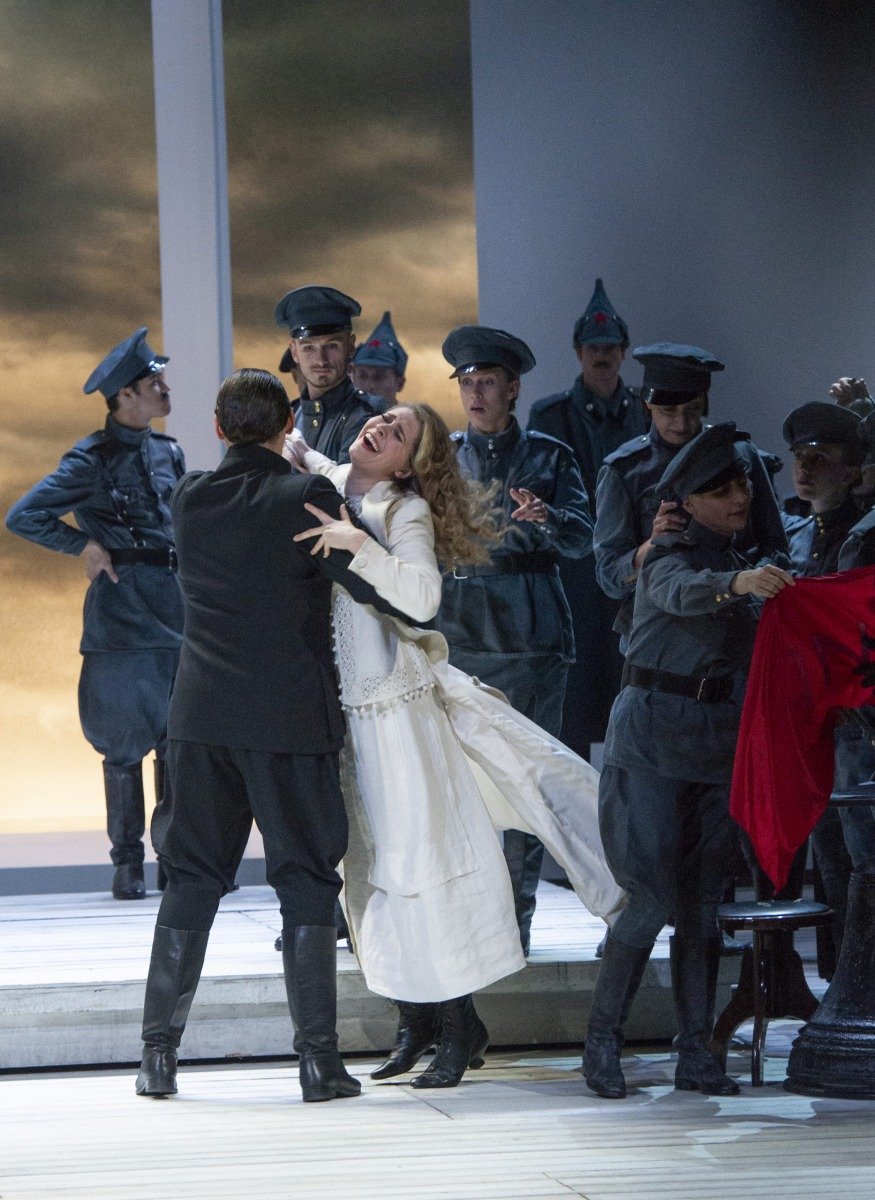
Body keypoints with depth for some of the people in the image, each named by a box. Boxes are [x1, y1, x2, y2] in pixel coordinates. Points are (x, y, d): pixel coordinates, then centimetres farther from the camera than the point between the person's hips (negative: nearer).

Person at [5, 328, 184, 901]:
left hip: (177, 608, 6)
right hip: (121, 612, -6)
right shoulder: (93, 459, -6)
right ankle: (128, 863, 5)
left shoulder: (168, 452, 12)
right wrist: (85, 545, -8)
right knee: (126, 739, -1)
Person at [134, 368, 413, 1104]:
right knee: (306, 884, 3)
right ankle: (318, 1058, 1)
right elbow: (378, 586, -15)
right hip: (291, 718, -4)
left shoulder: (190, 497, 4)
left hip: (202, 714, 4)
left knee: (190, 881, 11)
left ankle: (159, 1053, 10)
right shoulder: (306, 497, -9)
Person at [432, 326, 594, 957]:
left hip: (529, 637, -1)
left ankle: (515, 914, 5)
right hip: (456, 634, 1)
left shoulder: (549, 456, 8)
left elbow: (582, 537, -3)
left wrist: (545, 518, -22)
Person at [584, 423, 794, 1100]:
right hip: (653, 737, -6)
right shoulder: (671, 557, -5)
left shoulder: (742, 562, 16)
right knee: (654, 898, -12)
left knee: (703, 901, 4)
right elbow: (681, 592, -30)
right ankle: (602, 1042, -2)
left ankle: (696, 1053, 7)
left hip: (719, 740, 6)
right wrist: (736, 583, -49)